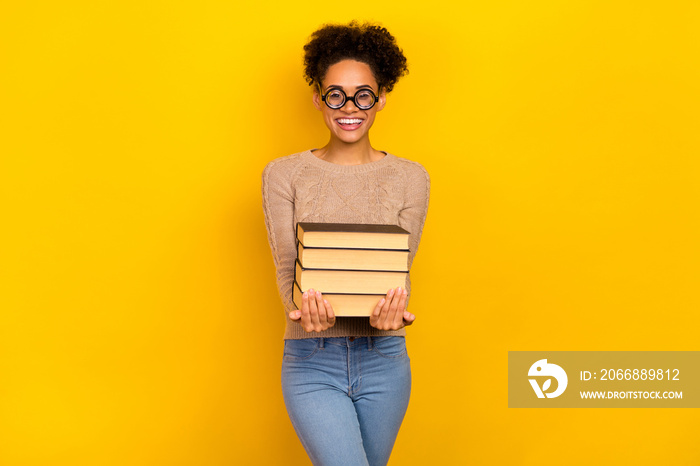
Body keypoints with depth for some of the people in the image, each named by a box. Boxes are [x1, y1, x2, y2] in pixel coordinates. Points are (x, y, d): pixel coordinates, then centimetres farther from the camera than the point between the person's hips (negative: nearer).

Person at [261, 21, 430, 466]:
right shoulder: (284, 175, 1)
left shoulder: (410, 178, 4)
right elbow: (288, 266, -7)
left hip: (383, 359, 2)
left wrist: (389, 311, -27)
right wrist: (307, 310, -29)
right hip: (312, 361, -2)